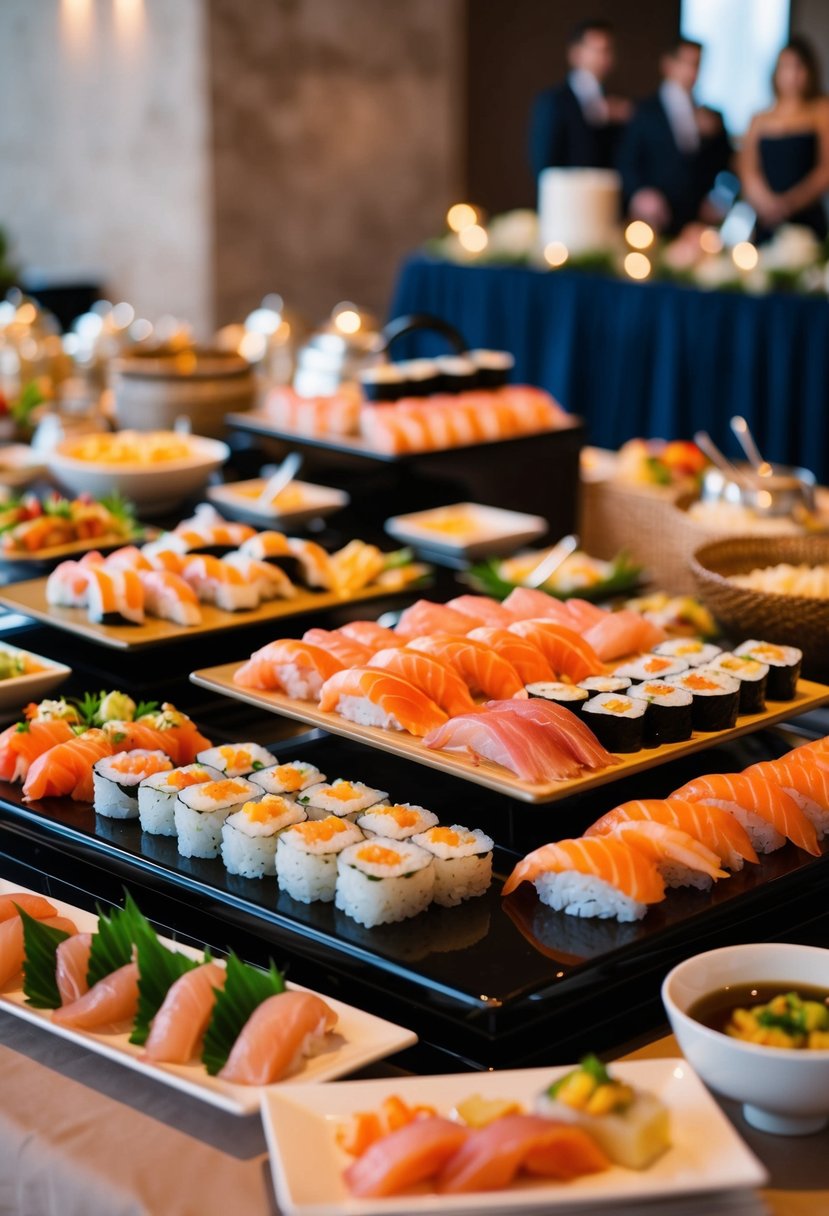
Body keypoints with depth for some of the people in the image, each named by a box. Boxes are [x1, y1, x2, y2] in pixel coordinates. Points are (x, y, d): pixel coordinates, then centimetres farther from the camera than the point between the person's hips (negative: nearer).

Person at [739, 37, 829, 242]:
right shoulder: (760, 121, 13)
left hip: (807, 219, -2)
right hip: (767, 225, 2)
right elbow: (748, 171, 4)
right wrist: (767, 203, -15)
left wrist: (791, 202, -16)